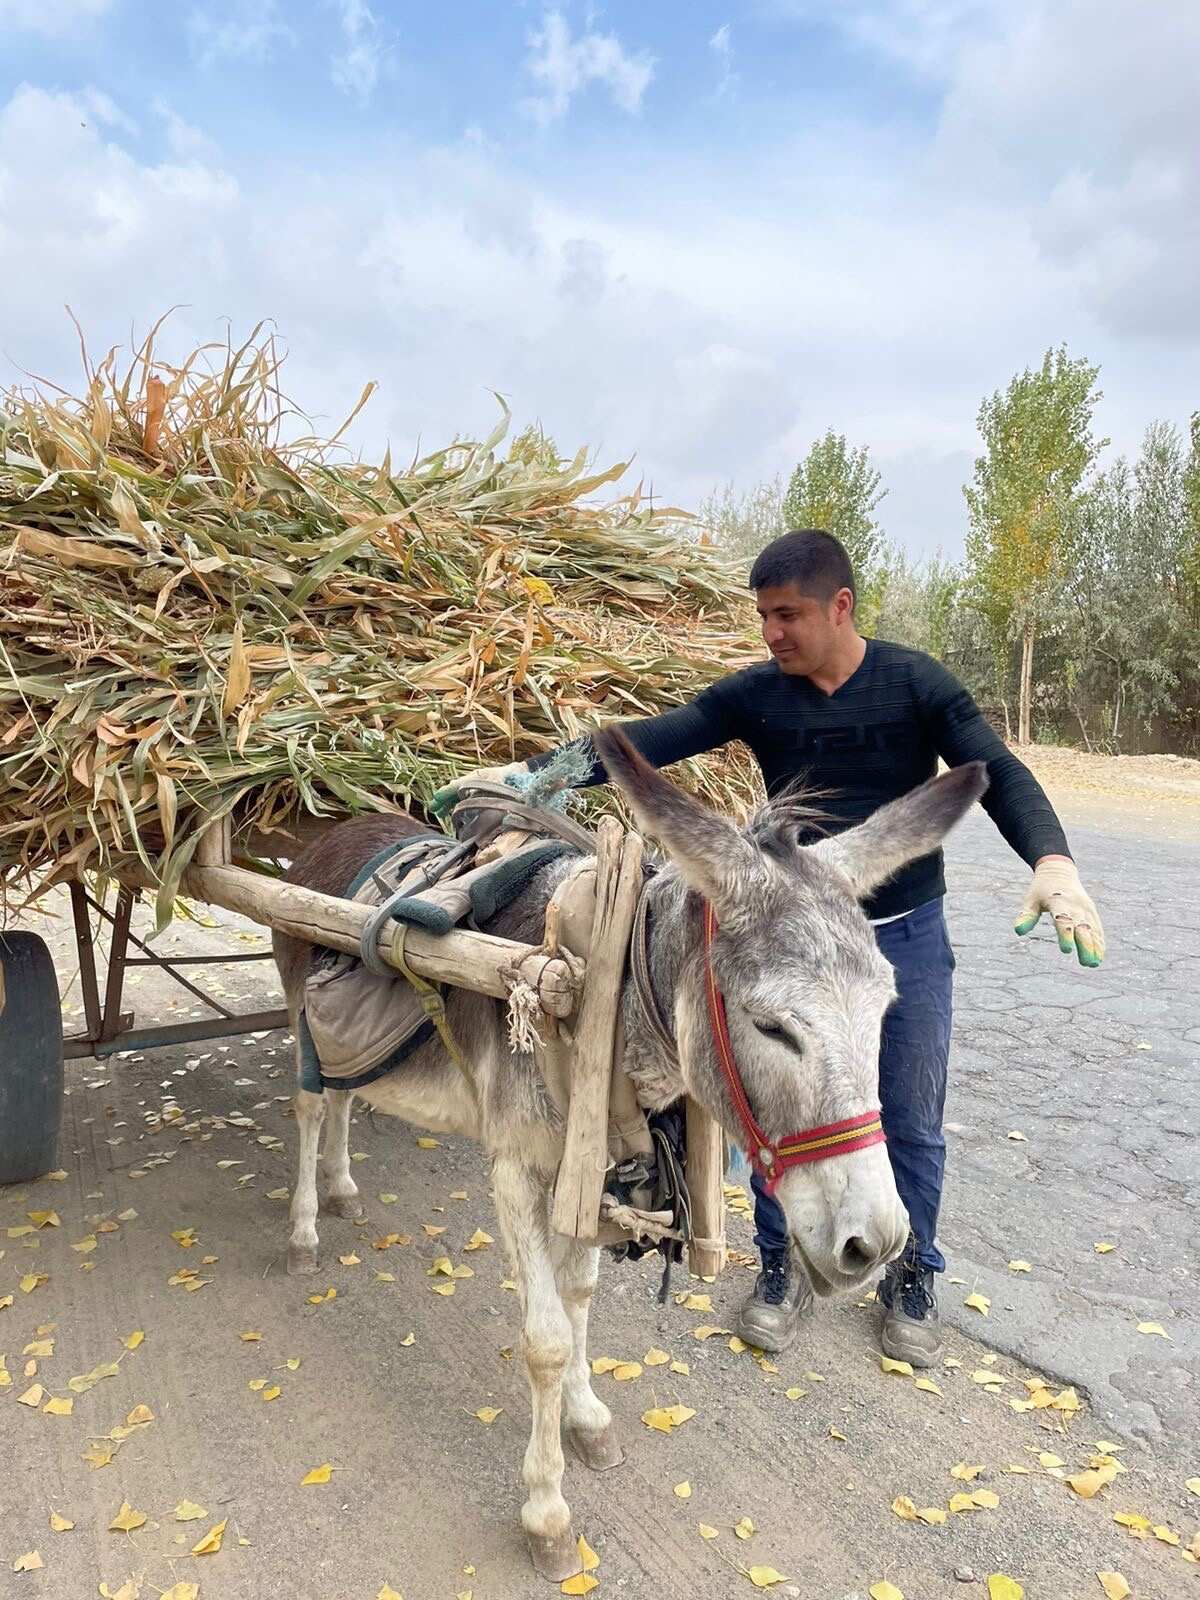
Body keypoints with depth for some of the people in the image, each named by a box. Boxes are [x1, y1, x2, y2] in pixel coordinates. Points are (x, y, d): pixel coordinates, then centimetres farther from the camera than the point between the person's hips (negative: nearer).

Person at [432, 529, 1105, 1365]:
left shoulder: (915, 682, -10)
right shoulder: (754, 695, -7)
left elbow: (999, 773, -16)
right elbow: (646, 743, -15)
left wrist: (1053, 860, -35)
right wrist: (529, 772, -25)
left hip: (910, 937, -1)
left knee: (912, 1122, 11)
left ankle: (911, 1277, 34)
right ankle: (783, 1266, 32)